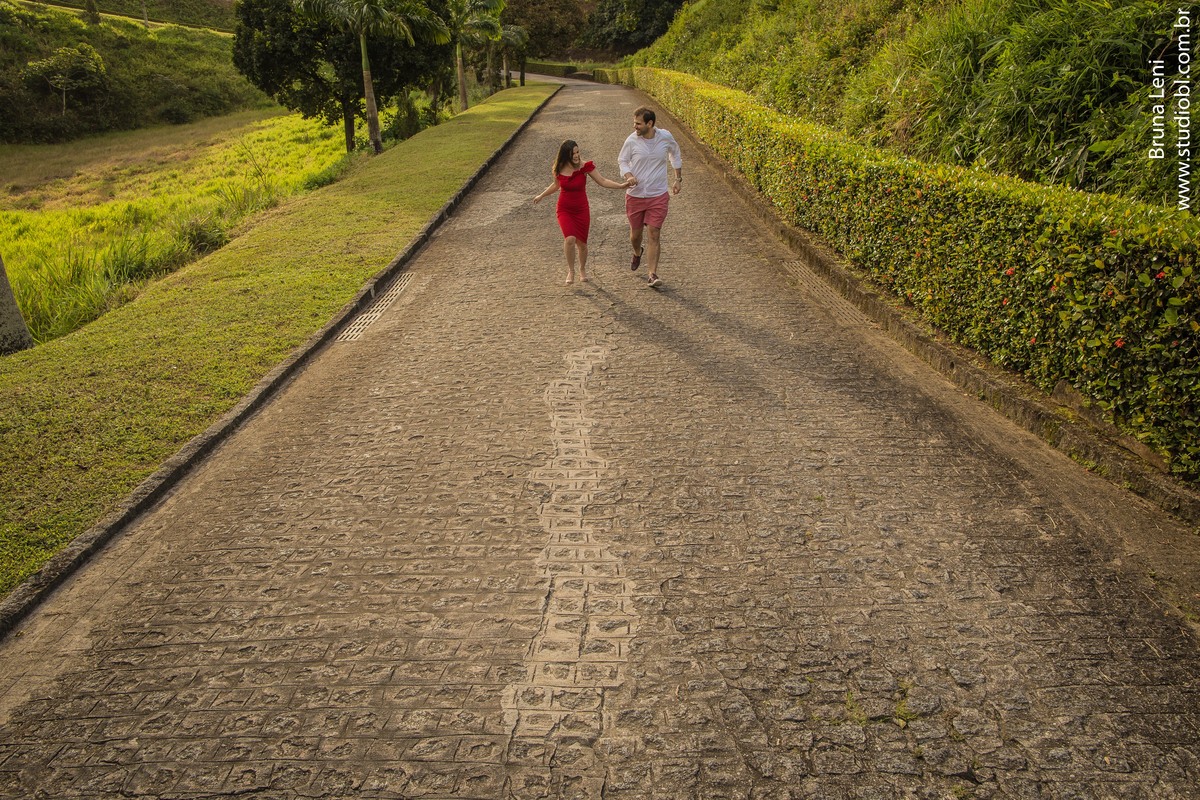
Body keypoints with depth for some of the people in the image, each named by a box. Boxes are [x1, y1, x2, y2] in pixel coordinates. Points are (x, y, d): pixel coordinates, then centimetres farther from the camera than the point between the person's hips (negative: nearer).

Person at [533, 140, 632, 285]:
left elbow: (603, 181, -11)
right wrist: (541, 196, 26)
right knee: (570, 239, -22)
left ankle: (582, 269, 36)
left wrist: (621, 185, -23)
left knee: (582, 243, 7)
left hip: (581, 210, 0)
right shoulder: (559, 169, -7)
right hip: (564, 210, 0)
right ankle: (571, 271, -2)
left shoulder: (585, 166, -13)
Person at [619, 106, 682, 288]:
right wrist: (628, 176, -18)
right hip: (635, 195, 1)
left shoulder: (665, 137, -6)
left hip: (658, 196, -1)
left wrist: (678, 179, 15)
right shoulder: (631, 140, -9)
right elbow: (622, 160, 4)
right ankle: (637, 252, 50)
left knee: (654, 234, -9)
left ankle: (653, 274, -5)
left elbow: (675, 154, 14)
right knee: (635, 233, 14)